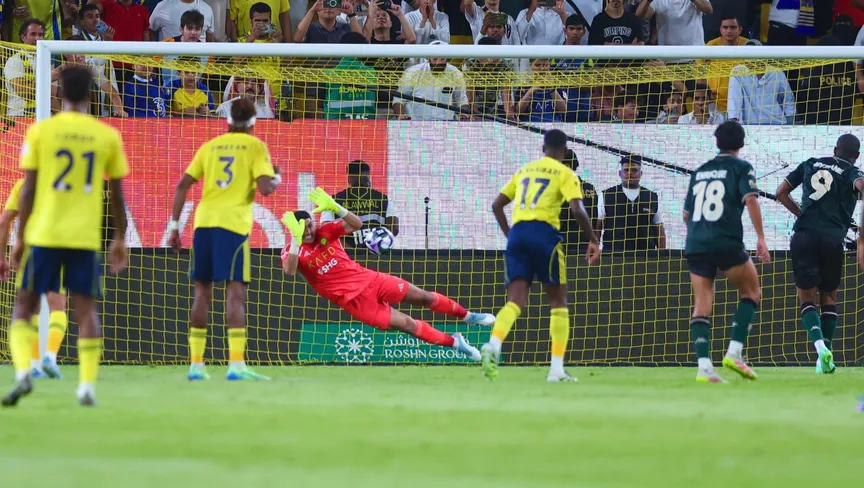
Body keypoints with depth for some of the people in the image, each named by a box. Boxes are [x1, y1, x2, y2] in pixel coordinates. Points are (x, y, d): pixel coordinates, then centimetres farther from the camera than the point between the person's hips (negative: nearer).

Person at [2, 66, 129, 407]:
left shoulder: (40, 131, -2)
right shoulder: (108, 136, 3)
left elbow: (28, 189, -2)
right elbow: (117, 194, 7)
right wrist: (120, 240, 17)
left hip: (43, 235, -1)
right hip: (86, 237, 1)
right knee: (85, 309, 7)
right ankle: (87, 386, -1)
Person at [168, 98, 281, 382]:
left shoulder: (210, 146, 17)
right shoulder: (255, 146, 4)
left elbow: (183, 185, 12)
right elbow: (265, 188, -8)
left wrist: (174, 226, 16)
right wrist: (277, 179, 15)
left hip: (203, 221, 4)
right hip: (233, 223, -4)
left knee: (202, 291, 12)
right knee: (235, 291, -7)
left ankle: (196, 363, 13)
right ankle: (236, 364, -16)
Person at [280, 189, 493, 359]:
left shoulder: (325, 231, -2)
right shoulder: (292, 251, -9)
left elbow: (356, 225, -12)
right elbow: (290, 271, -32)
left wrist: (336, 208, -28)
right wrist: (297, 240, -41)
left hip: (368, 279, 3)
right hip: (353, 299, -3)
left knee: (423, 297, 8)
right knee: (405, 324, -9)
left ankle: (467, 316, 32)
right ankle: (455, 343, 10)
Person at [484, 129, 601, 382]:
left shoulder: (524, 171, 22)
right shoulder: (565, 174, 6)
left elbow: (497, 205, 22)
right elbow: (577, 210, -8)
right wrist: (593, 241, 0)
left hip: (517, 234, 4)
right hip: (544, 233, -4)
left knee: (515, 301, -1)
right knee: (558, 301, 8)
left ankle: (493, 344, -31)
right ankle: (557, 368, 2)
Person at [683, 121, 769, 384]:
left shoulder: (700, 171, 19)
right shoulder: (740, 167, 5)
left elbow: (686, 214, 22)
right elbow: (750, 200, -10)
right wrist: (760, 237, -12)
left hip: (695, 244, 4)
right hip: (727, 241, -4)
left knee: (702, 303, 1)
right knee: (751, 292, 12)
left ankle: (703, 365, -12)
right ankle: (735, 351, -2)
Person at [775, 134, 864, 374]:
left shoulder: (811, 164, 18)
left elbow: (781, 192, 21)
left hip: (803, 237, 2)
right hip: (832, 238, -2)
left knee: (807, 297, 6)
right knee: (829, 296, 15)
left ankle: (819, 344, -18)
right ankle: (826, 351, 6)